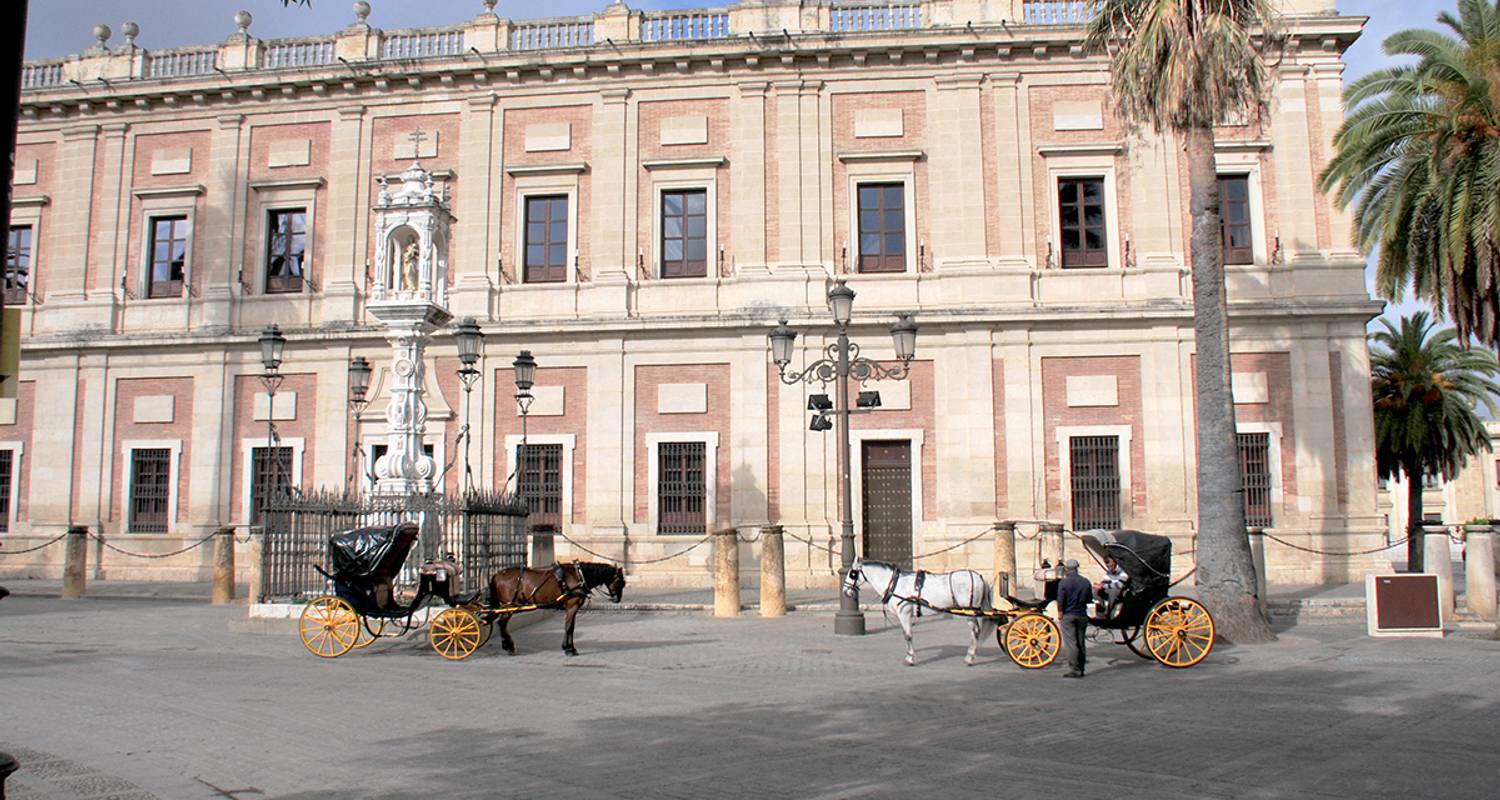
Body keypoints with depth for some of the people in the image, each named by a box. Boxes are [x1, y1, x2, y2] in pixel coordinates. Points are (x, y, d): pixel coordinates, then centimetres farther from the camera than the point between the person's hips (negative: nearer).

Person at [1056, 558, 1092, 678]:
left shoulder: (1064, 582, -11)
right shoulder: (1086, 582, 2)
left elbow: (1060, 600, -13)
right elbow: (1090, 598, 11)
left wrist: (1060, 612, 0)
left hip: (1068, 615, -4)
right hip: (1082, 615, 5)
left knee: (1071, 643, -3)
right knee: (1081, 643, 13)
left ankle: (1074, 670, -6)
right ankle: (1081, 669, 18)